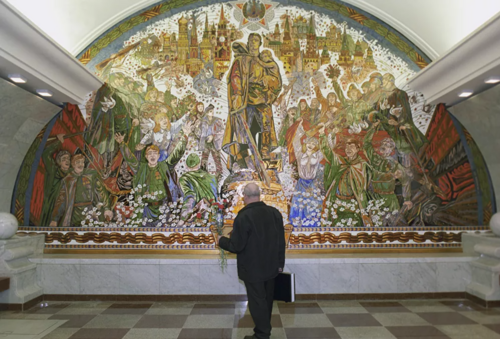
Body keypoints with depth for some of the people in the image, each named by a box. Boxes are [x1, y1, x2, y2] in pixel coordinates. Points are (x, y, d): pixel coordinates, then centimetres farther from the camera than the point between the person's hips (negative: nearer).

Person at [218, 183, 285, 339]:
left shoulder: (243, 217, -22)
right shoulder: (275, 212, -3)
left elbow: (236, 246, -19)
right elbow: (281, 242, 2)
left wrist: (221, 240, 1)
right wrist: (280, 263, 13)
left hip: (253, 269, -6)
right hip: (271, 267, 7)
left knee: (257, 302, 9)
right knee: (266, 300, 21)